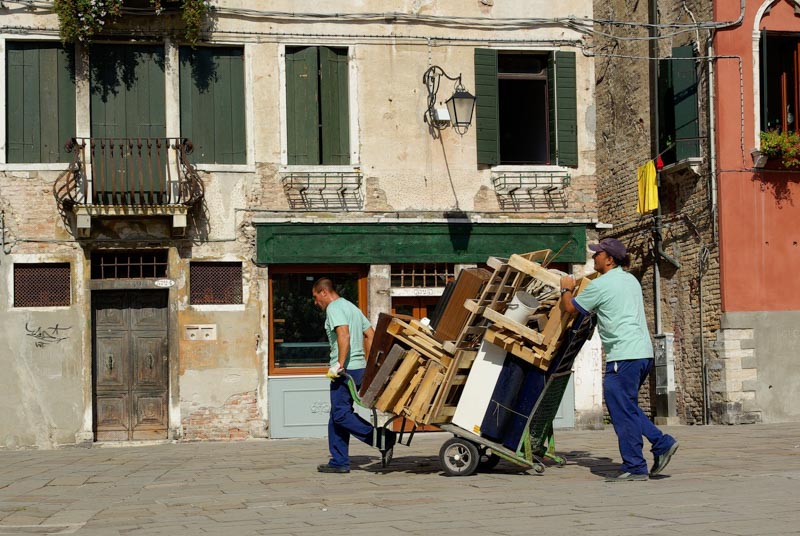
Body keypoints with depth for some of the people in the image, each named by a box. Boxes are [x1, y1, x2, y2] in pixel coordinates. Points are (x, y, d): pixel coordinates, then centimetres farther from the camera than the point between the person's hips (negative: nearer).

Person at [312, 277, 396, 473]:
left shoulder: (334, 308, -8)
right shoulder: (352, 307, 22)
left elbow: (344, 334, -24)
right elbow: (370, 334, 22)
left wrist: (339, 364, -24)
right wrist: (369, 364, 24)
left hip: (346, 369, -10)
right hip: (359, 368, 10)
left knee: (341, 415, -9)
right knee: (337, 416, 12)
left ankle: (382, 438, -15)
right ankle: (339, 462, 11)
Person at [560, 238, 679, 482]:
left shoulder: (600, 285, -9)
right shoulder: (630, 280, 17)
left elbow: (570, 307, 1)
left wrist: (566, 289, 22)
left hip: (624, 356, -9)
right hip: (644, 352, 9)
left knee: (623, 411, -3)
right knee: (627, 408, 19)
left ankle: (634, 467, 0)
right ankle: (662, 443, 11)